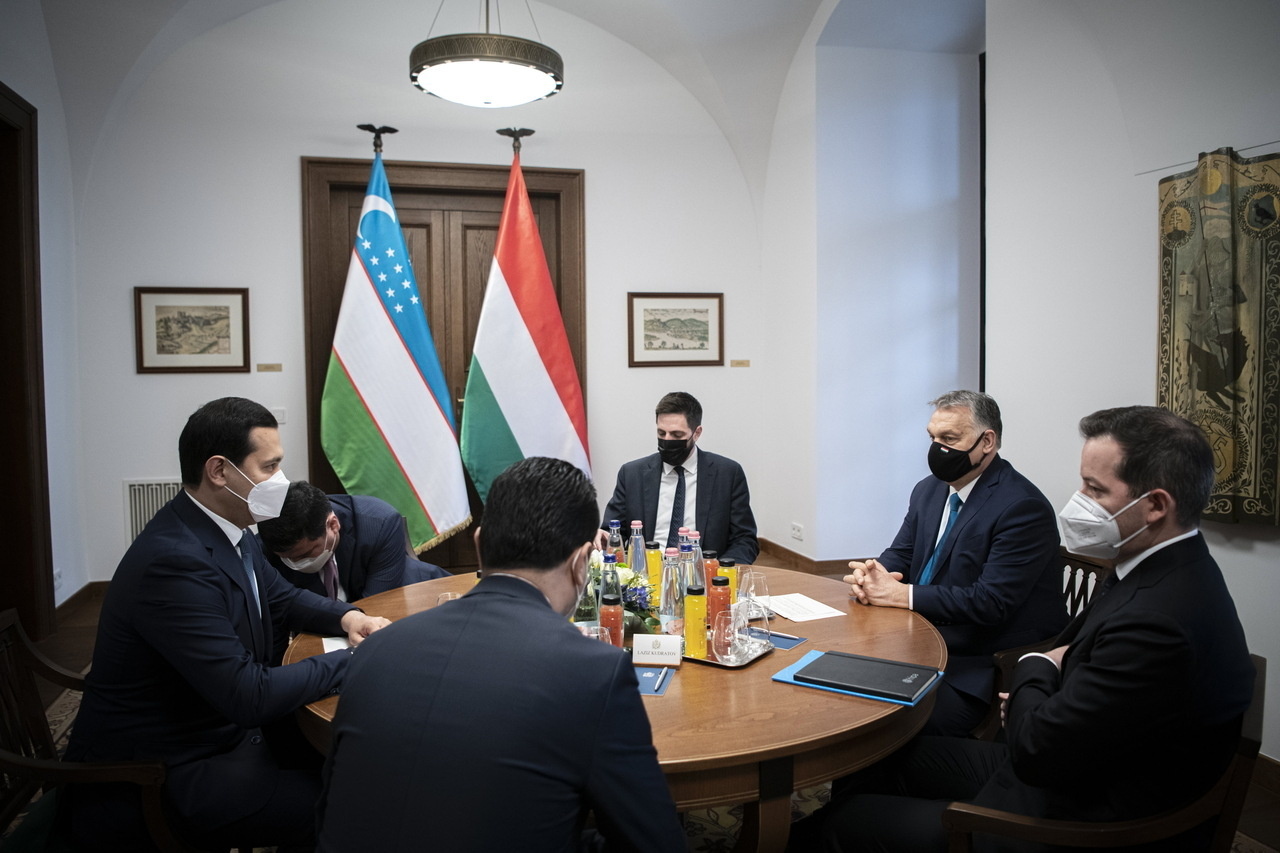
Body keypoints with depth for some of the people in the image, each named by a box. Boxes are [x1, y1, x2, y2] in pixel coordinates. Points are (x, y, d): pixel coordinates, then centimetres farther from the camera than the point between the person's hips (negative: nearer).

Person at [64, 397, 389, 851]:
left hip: (223, 728, 9)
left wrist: (347, 617, -2)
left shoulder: (228, 532, 0)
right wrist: (352, 660, -18)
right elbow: (250, 697, -29)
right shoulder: (174, 561, -28)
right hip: (158, 781, -9)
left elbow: (283, 597, 17)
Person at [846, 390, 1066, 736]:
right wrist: (872, 575, -13)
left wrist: (900, 594, -24)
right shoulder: (929, 490, 9)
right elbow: (899, 555, 12)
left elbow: (990, 602, -22)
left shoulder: (1023, 507, -16)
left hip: (983, 667, -7)